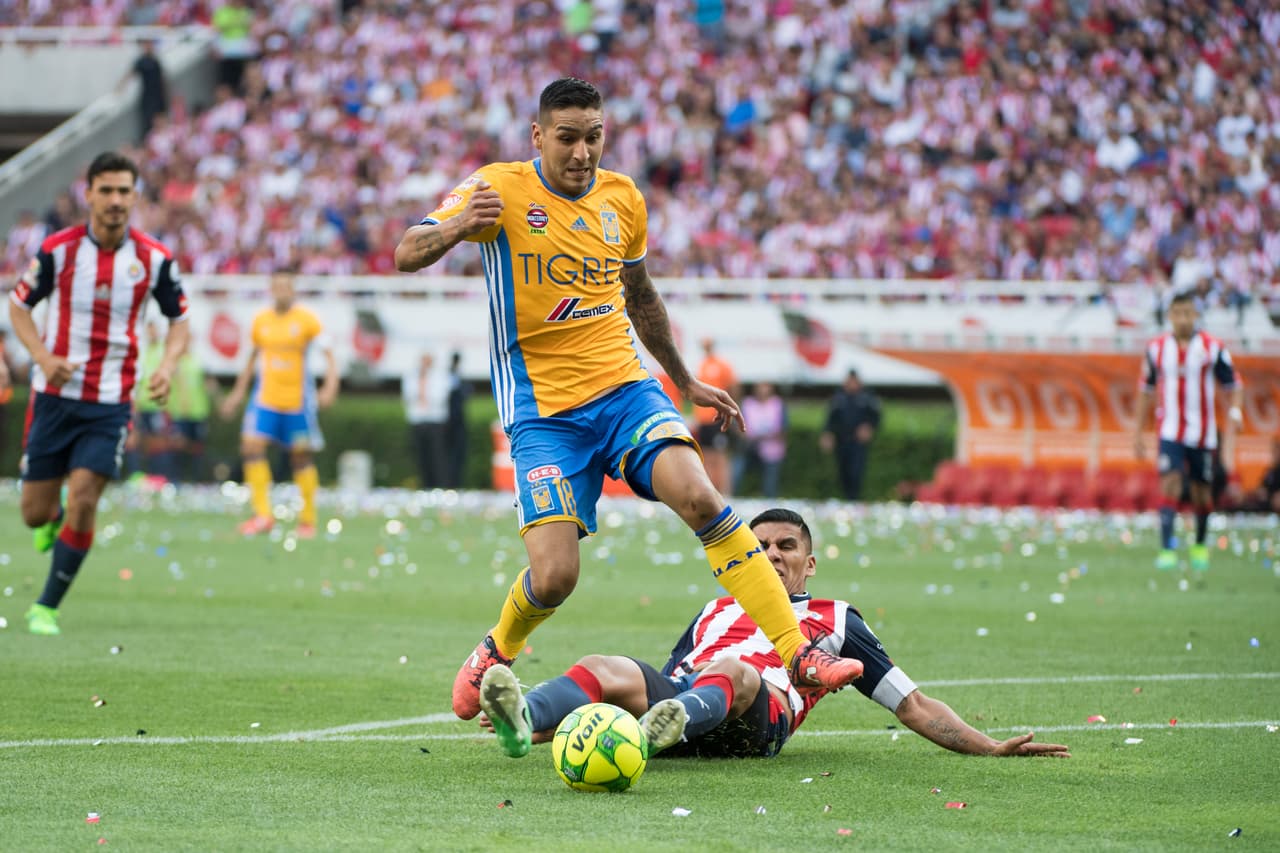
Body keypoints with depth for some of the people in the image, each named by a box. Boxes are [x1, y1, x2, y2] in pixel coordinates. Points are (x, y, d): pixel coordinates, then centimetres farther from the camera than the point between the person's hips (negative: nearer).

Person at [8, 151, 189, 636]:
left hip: (112, 403, 0)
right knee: (35, 513, 2)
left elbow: (179, 319, 8)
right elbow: (18, 305, 4)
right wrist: (42, 356, -13)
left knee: (83, 501, -14)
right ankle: (54, 519, 41)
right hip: (56, 395, 0)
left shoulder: (154, 258, -4)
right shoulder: (57, 250, -7)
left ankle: (47, 607, 2)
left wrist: (167, 365, -12)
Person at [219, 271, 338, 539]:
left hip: (298, 398, -3)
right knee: (251, 446, -14)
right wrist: (238, 392, 21)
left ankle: (308, 519, 15)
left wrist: (330, 387, -20)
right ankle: (263, 514, -11)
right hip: (265, 397, 3)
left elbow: (328, 355, -5)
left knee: (302, 457, 3)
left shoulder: (307, 320, -5)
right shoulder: (261, 321, 6)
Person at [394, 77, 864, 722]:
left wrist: (685, 381, 32)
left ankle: (798, 653, -21)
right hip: (542, 410, -3)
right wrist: (456, 228, -33)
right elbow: (406, 256, -12)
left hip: (624, 388, 3)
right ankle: (496, 652, 20)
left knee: (699, 497, -23)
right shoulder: (499, 189, -6)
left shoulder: (623, 198, 9)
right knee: (553, 576, -14)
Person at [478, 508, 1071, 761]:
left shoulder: (834, 620, 31)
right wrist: (541, 725, 28)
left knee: (732, 670, -38)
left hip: (757, 719, -3)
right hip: (678, 694, 3)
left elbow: (912, 704, 27)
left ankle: (667, 728, -70)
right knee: (606, 668, -29)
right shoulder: (717, 611, 39)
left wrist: (991, 749, 15)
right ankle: (526, 720, -59)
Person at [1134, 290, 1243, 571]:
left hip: (1203, 433, 0)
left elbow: (1235, 387, 4)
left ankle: (1200, 545, 31)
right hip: (1171, 432, 0)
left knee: (1202, 492, 7)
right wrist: (1139, 432, 14)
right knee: (1170, 483, -17)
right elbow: (1147, 391, 13)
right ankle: (1166, 550, -21)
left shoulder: (1213, 348, -3)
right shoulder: (1156, 348, 2)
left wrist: (1234, 415, -15)